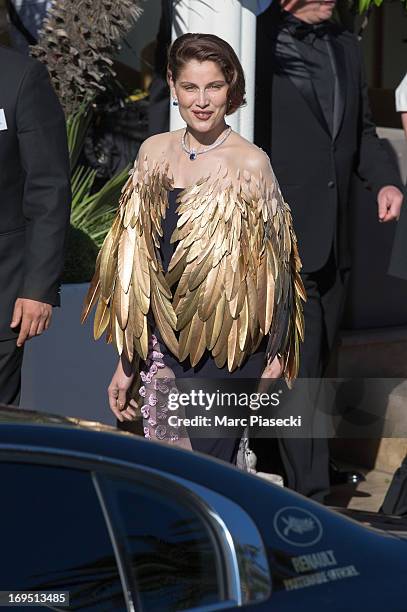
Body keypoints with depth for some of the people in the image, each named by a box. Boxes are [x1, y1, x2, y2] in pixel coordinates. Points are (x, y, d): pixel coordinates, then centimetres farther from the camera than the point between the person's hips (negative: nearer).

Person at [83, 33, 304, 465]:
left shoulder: (249, 163, -9)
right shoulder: (154, 153, 5)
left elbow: (271, 273, -7)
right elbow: (134, 264, 10)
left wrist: (275, 364, -11)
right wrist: (127, 363, 11)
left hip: (224, 353, -5)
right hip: (162, 347, 5)